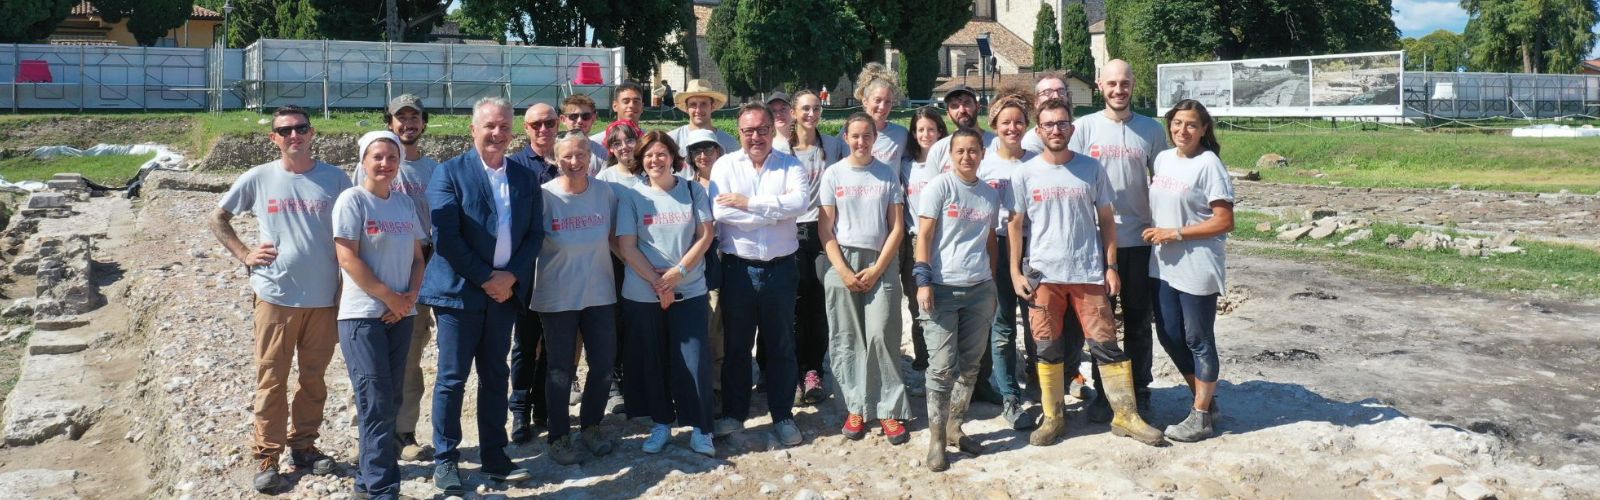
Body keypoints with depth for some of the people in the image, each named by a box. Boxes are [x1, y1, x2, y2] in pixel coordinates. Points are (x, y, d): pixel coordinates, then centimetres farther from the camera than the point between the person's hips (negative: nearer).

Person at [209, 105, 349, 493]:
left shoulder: (335, 179, 1)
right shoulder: (258, 179, 0)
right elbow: (217, 219, 13)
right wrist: (244, 255, 0)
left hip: (325, 299, 1)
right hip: (276, 297, -1)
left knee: (314, 380, 11)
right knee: (272, 381, 3)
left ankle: (303, 446, 25)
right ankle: (266, 459, 11)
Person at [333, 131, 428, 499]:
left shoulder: (406, 203, 10)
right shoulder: (352, 200, -7)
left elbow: (417, 257, 12)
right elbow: (348, 258, -13)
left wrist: (410, 297, -5)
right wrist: (389, 297, -12)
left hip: (401, 314, 6)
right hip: (363, 314, -6)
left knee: (392, 400, 9)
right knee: (377, 403, -7)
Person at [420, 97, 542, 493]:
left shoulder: (525, 177, 9)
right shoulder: (450, 172, -4)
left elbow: (535, 233, 7)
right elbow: (445, 237, -12)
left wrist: (511, 276, -8)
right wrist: (485, 278, -14)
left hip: (506, 291, 4)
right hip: (460, 291, -4)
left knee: (496, 378, 11)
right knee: (452, 378, 1)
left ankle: (494, 457, 20)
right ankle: (445, 460, 12)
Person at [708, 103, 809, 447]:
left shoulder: (790, 166, 2)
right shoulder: (725, 165, 1)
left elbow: (799, 202, -18)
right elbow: (719, 210, -15)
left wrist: (748, 203, -18)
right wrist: (776, 208, -15)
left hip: (780, 268, 0)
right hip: (738, 268, 0)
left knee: (781, 346, 10)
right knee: (736, 345, 11)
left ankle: (783, 416, 22)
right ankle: (733, 413, 25)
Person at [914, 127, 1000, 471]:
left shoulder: (991, 194, 12)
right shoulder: (938, 187, -2)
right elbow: (924, 236, -5)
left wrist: (994, 284, 16)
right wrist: (923, 281, -12)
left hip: (980, 289, 5)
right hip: (943, 288, -5)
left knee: (970, 365, 8)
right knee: (942, 366, -4)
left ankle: (954, 427, 22)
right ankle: (936, 438, 5)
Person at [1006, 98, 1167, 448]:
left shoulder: (1091, 169, 3)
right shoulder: (1025, 174, 1)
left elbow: (1106, 220, 7)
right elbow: (1015, 225, 4)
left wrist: (1111, 266, 1)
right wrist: (1015, 272, -2)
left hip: (1089, 272, 0)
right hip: (1042, 275, 0)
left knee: (1105, 344, 0)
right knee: (1048, 348, 6)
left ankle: (1126, 415, 9)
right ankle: (1052, 417, 18)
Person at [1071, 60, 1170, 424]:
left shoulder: (1151, 130, 3)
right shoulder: (1084, 127, -1)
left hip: (1139, 240, 1)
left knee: (1138, 321, 10)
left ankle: (1139, 392, 22)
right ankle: (1102, 393, 20)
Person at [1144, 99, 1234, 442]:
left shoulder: (1208, 164, -12)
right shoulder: (1163, 159, 9)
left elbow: (1224, 222, -15)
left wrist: (1176, 233, -17)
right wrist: (1155, 232, 5)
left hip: (1197, 268, -7)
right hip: (1164, 265, 7)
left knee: (1198, 340, 3)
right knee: (1169, 336, 13)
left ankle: (1202, 417, 16)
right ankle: (1205, 399, 31)